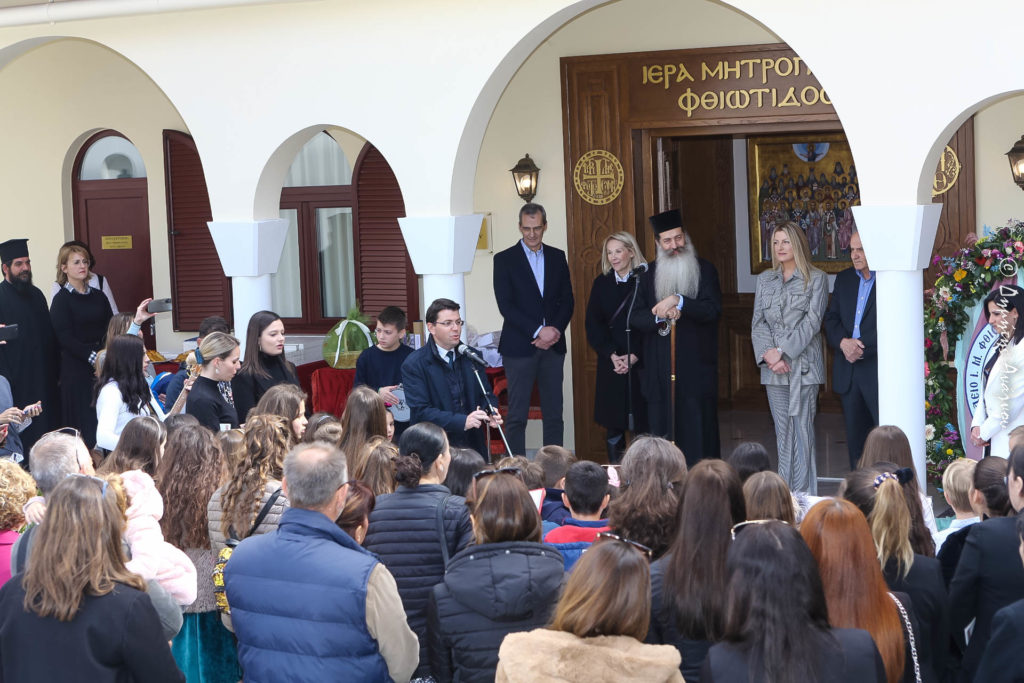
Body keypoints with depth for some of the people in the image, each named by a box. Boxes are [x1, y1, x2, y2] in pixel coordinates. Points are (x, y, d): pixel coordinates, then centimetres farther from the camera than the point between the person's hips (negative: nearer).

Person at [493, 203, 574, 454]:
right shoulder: (504, 259, 0)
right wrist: (538, 331, -15)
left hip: (553, 345, 4)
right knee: (517, 416, -3)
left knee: (554, 413, 4)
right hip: (519, 346, -3)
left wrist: (556, 330, -7)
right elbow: (506, 305, -8)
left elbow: (567, 300, 11)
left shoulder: (557, 257, 12)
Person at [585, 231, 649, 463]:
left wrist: (634, 356, -13)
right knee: (612, 423, 2)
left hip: (640, 363, -2)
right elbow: (593, 325, 4)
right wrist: (612, 355, -9)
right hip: (610, 365, 3)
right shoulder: (601, 284, 8)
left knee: (642, 423, -2)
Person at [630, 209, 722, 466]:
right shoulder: (648, 276, 11)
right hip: (660, 369, 2)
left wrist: (677, 301, -18)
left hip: (696, 367, -2)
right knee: (662, 430, 1)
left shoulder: (705, 271, 5)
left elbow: (713, 310, -8)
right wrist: (660, 316, -14)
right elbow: (636, 318, 5)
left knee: (699, 430, -3)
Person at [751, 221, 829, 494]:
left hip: (803, 362, -4)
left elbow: (812, 322, -7)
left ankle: (804, 495, -2)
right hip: (773, 368, 4)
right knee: (782, 430, 7)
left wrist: (783, 350, -15)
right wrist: (768, 354, -9)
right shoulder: (765, 279, 14)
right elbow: (758, 321, 7)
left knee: (802, 428, -6)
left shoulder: (816, 279, 1)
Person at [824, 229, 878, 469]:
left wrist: (862, 348, -17)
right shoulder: (843, 279, 14)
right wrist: (843, 342, -9)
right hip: (848, 374, 6)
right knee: (855, 438, 11)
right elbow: (831, 319, 11)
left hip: (878, 371, -6)